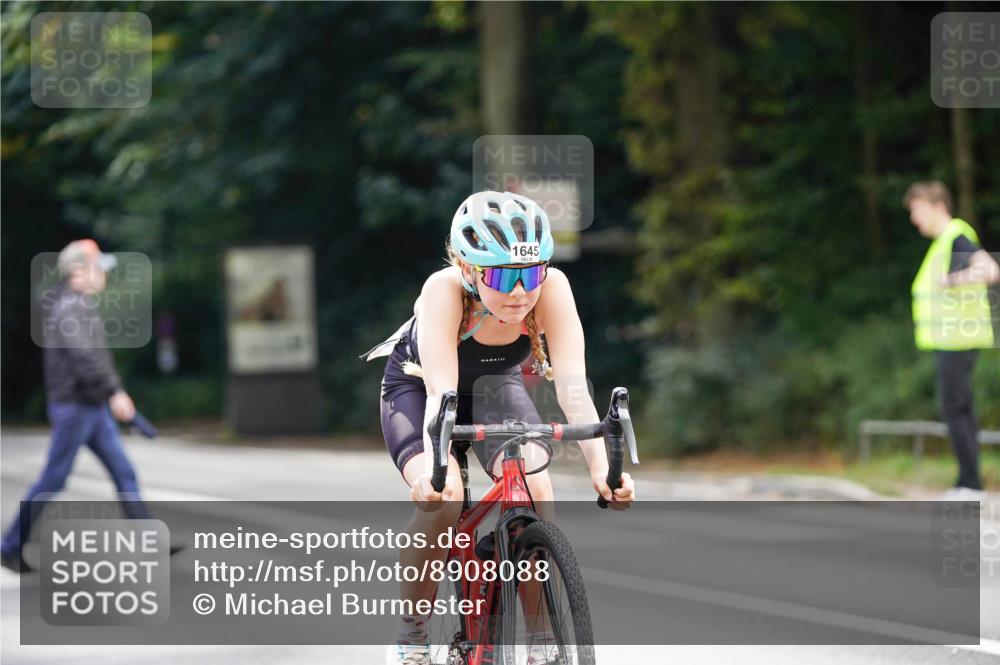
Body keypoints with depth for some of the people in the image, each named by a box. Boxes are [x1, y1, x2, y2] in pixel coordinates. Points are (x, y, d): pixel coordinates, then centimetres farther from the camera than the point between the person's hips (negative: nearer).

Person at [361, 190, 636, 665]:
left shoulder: (551, 288, -32)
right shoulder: (445, 290, -38)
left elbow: (572, 386, -38)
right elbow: (441, 393, -47)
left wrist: (601, 466, -52)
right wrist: (435, 467, -64)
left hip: (495, 384, 3)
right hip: (416, 388, -2)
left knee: (535, 493, -24)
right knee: (440, 501, -28)